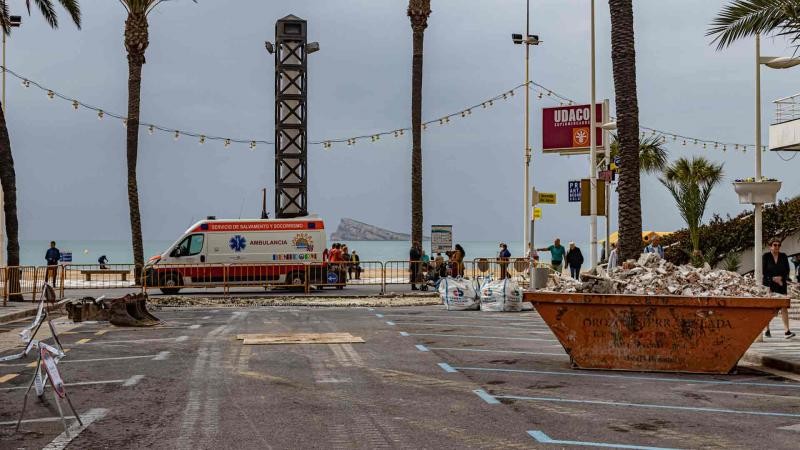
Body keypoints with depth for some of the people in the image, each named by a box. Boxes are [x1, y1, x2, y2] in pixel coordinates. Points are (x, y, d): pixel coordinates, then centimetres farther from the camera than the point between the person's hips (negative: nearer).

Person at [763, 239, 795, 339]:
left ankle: (787, 331, -14)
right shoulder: (766, 256, -2)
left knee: (783, 307, -8)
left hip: (781, 284, 2)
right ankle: (767, 330, 14)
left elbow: (787, 270, 3)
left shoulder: (783, 256, 5)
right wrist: (773, 279, -17)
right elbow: (764, 271, -7)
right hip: (768, 284, -2)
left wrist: (780, 277, -14)